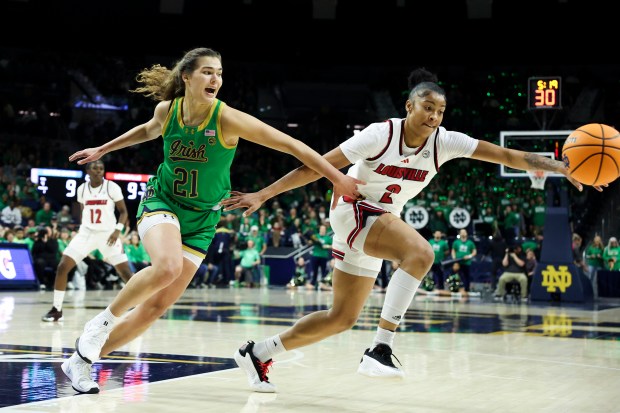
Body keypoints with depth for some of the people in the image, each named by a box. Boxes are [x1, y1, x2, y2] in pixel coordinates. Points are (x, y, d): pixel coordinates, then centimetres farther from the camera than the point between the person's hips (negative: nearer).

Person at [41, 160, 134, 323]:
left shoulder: (112, 187, -9)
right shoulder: (81, 189, 1)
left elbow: (123, 212, -3)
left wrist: (117, 230, -17)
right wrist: (84, 226, 12)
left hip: (108, 234, -2)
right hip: (86, 233, 3)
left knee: (125, 271, -10)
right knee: (62, 267, -9)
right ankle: (57, 310, 2)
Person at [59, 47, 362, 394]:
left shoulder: (227, 119, -18)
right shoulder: (167, 109, -8)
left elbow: (291, 145, -19)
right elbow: (149, 131, 18)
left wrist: (338, 178, -23)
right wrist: (102, 150, 25)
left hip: (201, 219, 0)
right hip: (161, 201, 0)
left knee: (156, 307, -4)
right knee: (167, 266, -34)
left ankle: (83, 359, 12)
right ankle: (103, 321, -12)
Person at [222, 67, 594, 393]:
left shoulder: (444, 142, -8)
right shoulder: (380, 134, -20)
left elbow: (507, 155, -15)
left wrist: (559, 167, -27)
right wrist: (263, 195, -20)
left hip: (382, 222, 7)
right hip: (353, 210, -7)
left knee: (342, 319, 11)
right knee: (421, 252, -34)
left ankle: (259, 354, 24)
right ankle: (380, 349, -35)